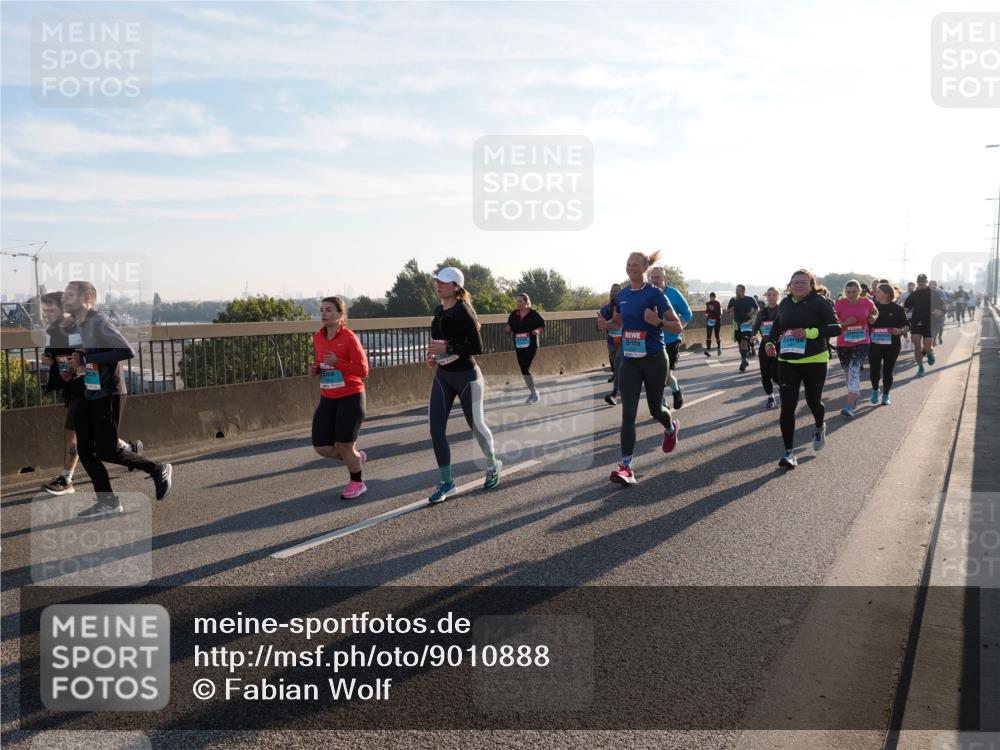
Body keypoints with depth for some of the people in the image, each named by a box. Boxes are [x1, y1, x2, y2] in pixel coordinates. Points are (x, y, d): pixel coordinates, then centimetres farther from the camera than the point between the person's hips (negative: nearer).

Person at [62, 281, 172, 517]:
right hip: (91, 396, 9)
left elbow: (127, 351, -26)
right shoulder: (79, 324, 11)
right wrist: (73, 368, 7)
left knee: (107, 451, -4)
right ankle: (108, 502, 14)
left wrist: (86, 358, -23)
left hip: (108, 396, -9)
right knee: (85, 450, 6)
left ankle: (159, 470, 14)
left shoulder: (99, 322, -16)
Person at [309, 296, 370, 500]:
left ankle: (357, 483, 27)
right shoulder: (317, 338, 6)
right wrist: (315, 370, 0)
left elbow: (363, 370, -14)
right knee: (321, 447, 1)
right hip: (327, 399, 6)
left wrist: (338, 362, -25)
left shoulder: (349, 337, -13)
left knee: (344, 446, 0)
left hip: (350, 398, -6)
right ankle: (356, 457, 30)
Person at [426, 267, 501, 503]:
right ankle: (446, 482, 8)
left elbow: (477, 347, -22)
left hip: (466, 377, -7)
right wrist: (433, 355, 3)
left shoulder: (463, 311, -17)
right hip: (442, 376, 7)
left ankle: (493, 465, 37)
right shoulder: (439, 311, 6)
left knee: (476, 424, 9)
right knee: (436, 429, -2)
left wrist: (447, 348, -25)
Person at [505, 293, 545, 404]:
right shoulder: (514, 314, 3)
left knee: (525, 368, -14)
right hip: (518, 346, 5)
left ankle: (533, 392, 3)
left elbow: (542, 325, -1)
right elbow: (510, 327, 10)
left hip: (531, 345, -5)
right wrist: (508, 329, -12)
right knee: (523, 369, 9)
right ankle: (533, 391, 27)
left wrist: (538, 330, -20)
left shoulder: (533, 314, -7)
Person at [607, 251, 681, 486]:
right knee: (628, 413, -8)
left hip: (654, 360, -4)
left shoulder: (655, 294, -11)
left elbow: (678, 327, -10)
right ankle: (626, 467, -10)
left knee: (655, 408, 13)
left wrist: (658, 321, -27)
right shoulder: (622, 295, 6)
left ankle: (671, 429, 50)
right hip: (629, 361, 4)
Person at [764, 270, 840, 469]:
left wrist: (809, 332, -24)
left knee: (813, 401, 12)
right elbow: (776, 326, 21)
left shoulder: (820, 302, -7)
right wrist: (770, 342, 2)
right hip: (787, 361, 3)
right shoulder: (784, 304, 6)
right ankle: (789, 452, 0)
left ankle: (820, 427, 49)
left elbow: (836, 328, -12)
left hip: (814, 360, -3)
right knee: (787, 406, -6)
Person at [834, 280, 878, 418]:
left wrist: (873, 317, -2)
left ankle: (849, 406, -22)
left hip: (862, 343, -2)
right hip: (843, 344, 2)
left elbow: (875, 312, 19)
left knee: (854, 370, -17)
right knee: (848, 372, 14)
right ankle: (856, 393, 42)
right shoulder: (840, 304, -7)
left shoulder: (867, 302, -3)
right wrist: (845, 323, -21)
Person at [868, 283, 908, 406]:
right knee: (874, 369, -7)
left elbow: (906, 325, 4)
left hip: (892, 345, -1)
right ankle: (875, 391, 18)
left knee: (888, 370, 6)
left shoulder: (897, 308, 0)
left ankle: (886, 395, 19)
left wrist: (899, 331, -16)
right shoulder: (873, 307, 4)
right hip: (874, 344, 1)